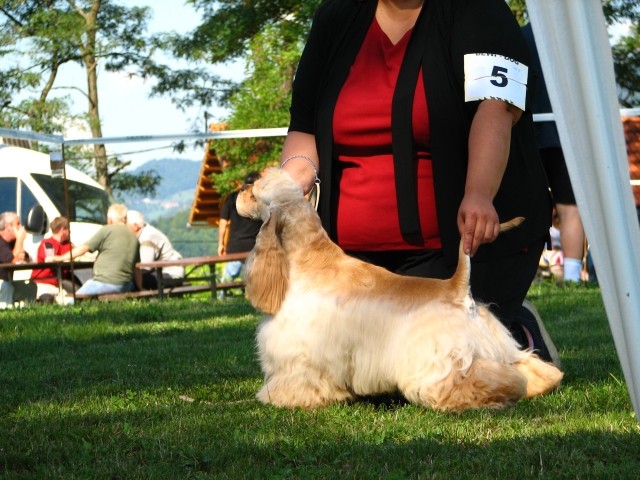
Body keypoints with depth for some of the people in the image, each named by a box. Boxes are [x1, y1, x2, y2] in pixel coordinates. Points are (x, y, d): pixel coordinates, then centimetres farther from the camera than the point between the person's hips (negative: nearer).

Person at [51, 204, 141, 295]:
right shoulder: (133, 238, 13)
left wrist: (61, 258, 8)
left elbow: (84, 248, -1)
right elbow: (137, 269, 15)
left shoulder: (107, 230, -3)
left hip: (105, 283, -6)